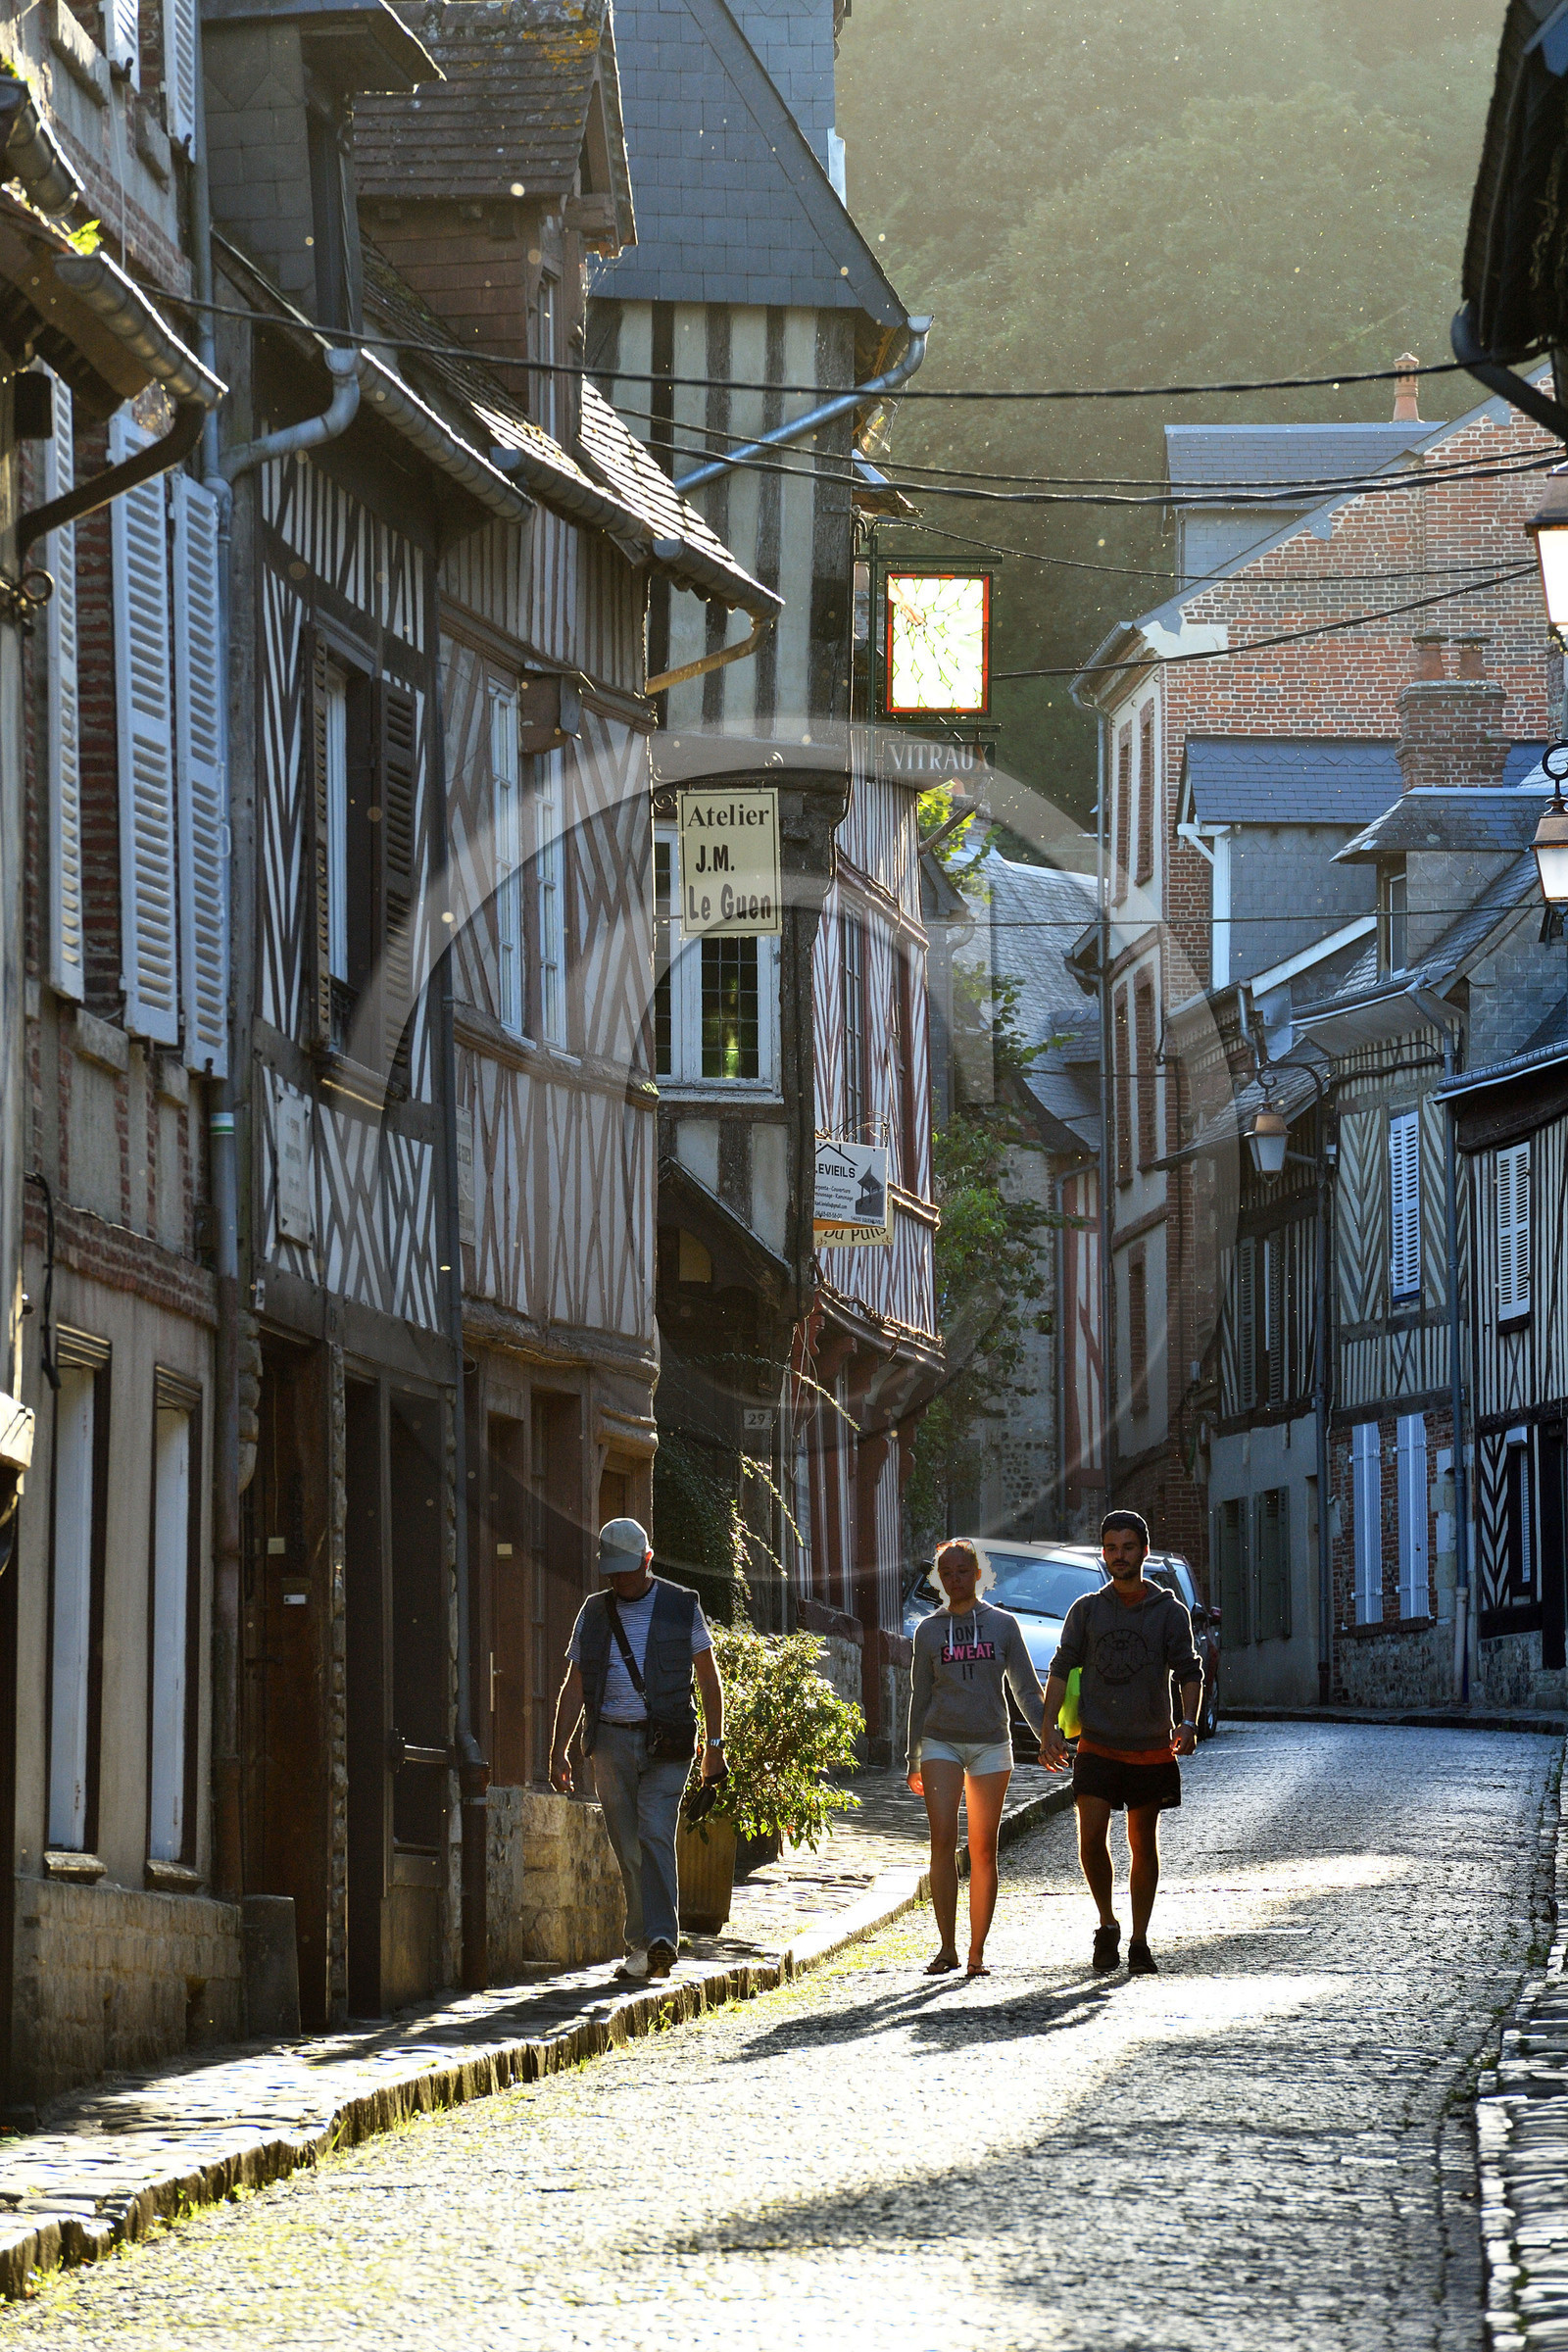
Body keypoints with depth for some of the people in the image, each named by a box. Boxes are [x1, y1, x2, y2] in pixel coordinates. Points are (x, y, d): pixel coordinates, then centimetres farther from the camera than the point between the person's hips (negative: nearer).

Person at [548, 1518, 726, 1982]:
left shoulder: (682, 1607, 5)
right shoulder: (594, 1613, 12)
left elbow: (708, 1678, 8)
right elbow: (574, 1687, 13)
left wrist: (714, 1744, 2)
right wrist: (558, 1752, 6)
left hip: (666, 1743, -3)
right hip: (612, 1742, 3)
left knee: (655, 1835, -17)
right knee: (628, 1848, 2)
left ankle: (660, 1938, -24)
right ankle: (643, 1948, 7)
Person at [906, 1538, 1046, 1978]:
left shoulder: (1003, 1625, 7)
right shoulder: (928, 1631, 9)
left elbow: (1026, 1689, 8)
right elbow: (920, 1697, 14)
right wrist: (913, 1761, 14)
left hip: (991, 1743, 0)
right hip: (941, 1741, 0)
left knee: (983, 1850, 0)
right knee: (943, 1840, -14)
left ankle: (977, 1952, 6)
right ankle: (947, 1946, -13)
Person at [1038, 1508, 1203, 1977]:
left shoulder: (1169, 1612, 3)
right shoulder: (1086, 1610, 7)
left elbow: (1189, 1671, -1)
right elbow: (1061, 1669, 7)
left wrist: (1189, 1722, -18)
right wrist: (1050, 1729, -4)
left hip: (1151, 1750, 0)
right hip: (1097, 1747, 0)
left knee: (1143, 1846, 6)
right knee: (1091, 1838, -13)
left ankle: (1139, 1942, 14)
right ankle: (1107, 1925, 7)